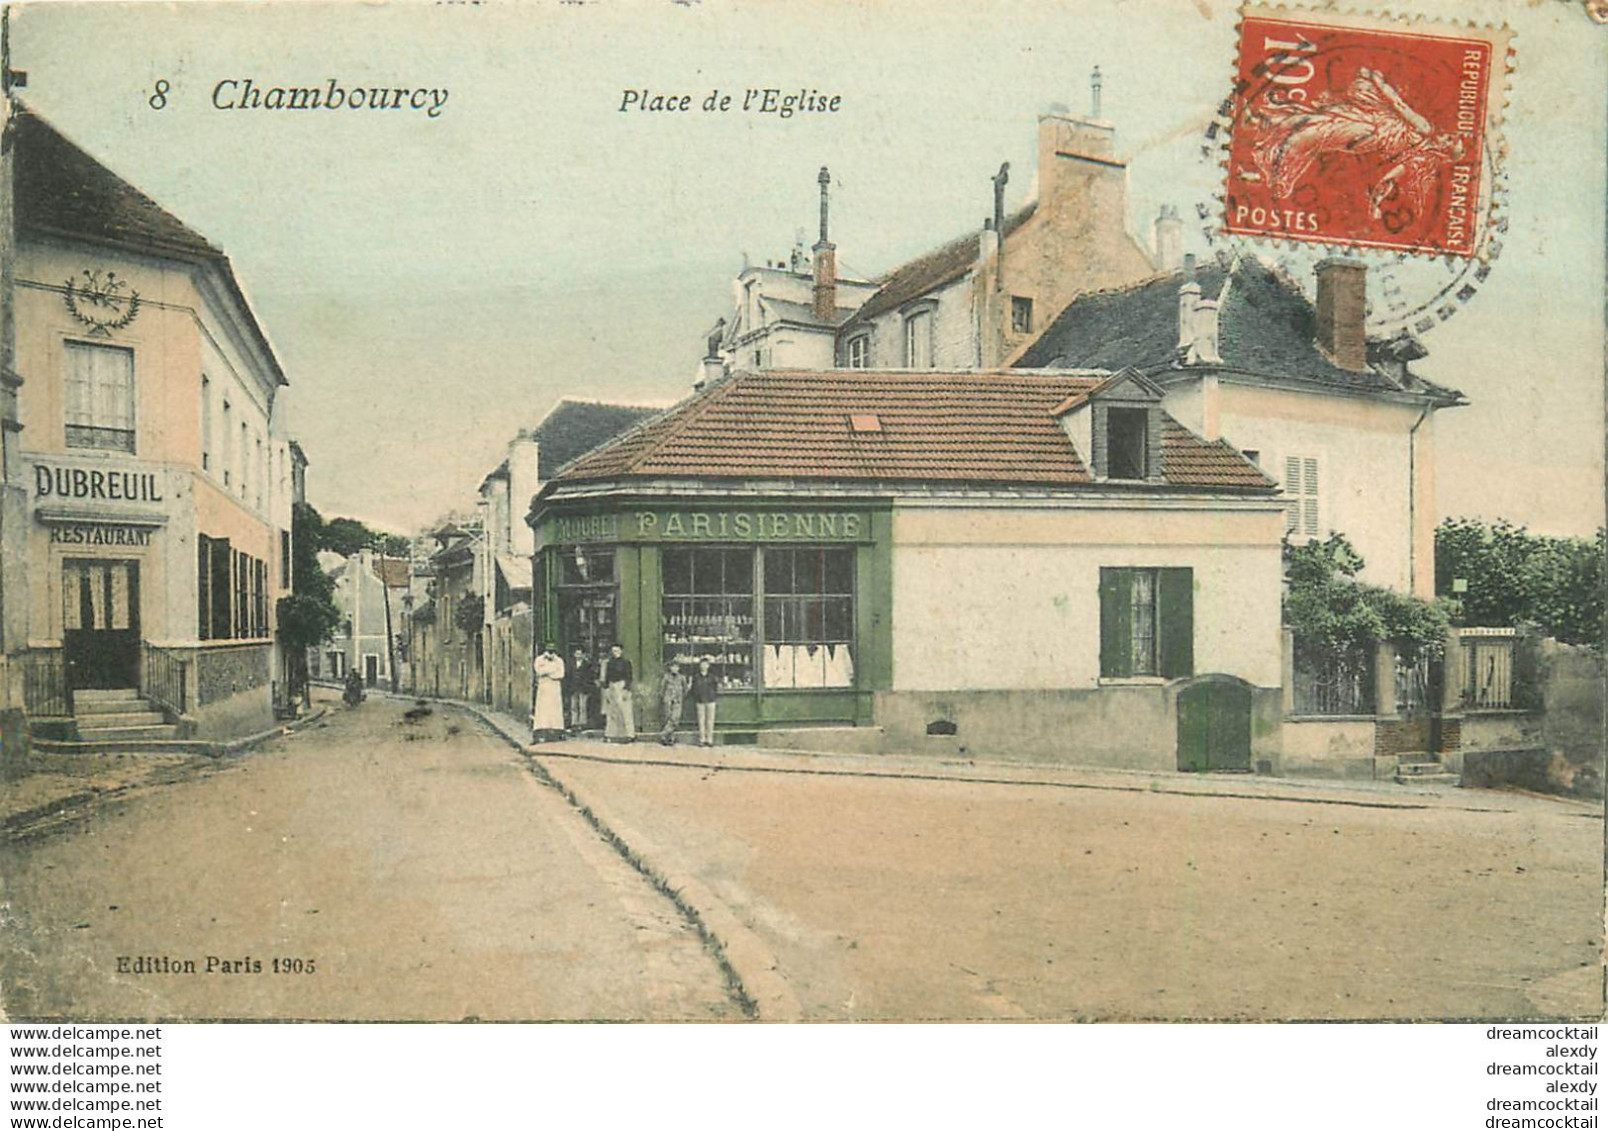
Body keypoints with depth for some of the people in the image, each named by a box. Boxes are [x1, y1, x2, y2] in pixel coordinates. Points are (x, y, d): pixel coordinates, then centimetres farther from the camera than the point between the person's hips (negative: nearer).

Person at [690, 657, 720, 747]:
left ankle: (710, 739, 4)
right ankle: (702, 739, 5)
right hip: (700, 701, 0)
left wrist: (716, 697, 3)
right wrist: (694, 700, 3)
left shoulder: (712, 676, 7)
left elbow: (716, 687, 10)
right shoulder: (696, 677, 6)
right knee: (701, 720, -1)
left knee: (710, 719, -1)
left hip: (710, 700, 0)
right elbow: (693, 689, 8)